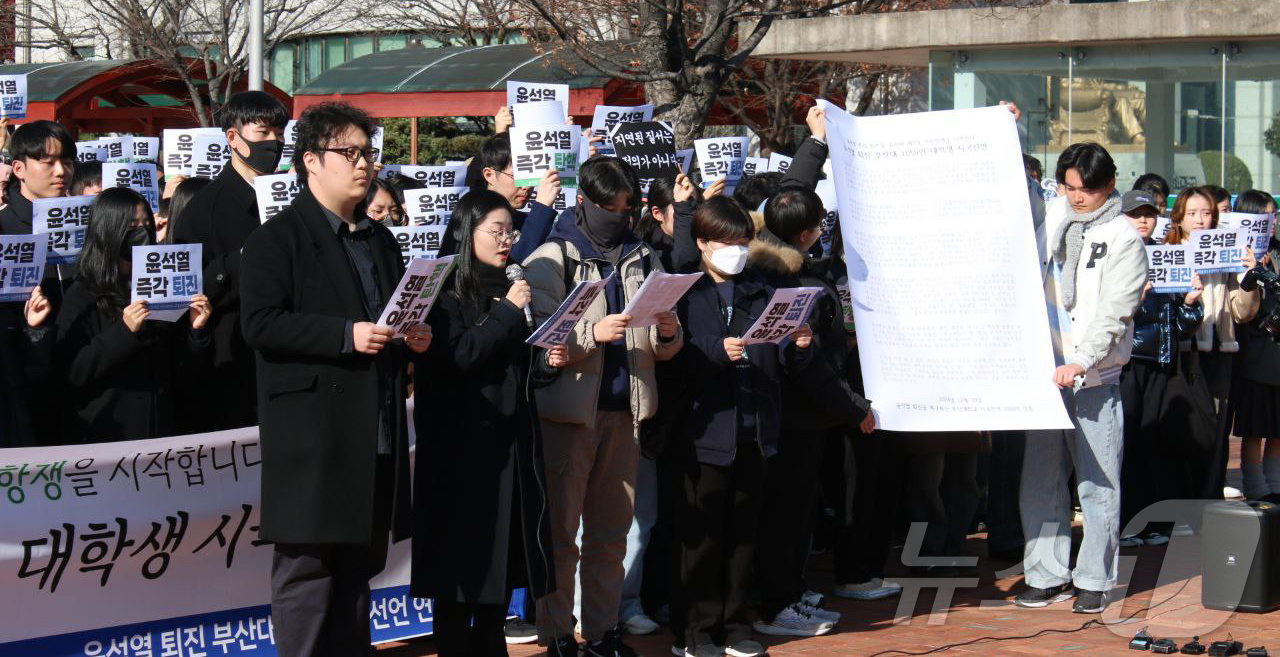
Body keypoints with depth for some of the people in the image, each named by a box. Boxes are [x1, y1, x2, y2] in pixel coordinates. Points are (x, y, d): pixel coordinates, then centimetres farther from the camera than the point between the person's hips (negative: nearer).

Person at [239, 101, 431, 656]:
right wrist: (346, 335, -20)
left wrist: (415, 338, 8)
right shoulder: (278, 237, -3)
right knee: (307, 569, -6)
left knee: (360, 567, 11)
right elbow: (260, 323, -14)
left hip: (376, 433, 7)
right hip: (312, 436, -7)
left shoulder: (380, 240, 21)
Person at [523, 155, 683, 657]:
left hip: (625, 408, 5)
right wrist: (593, 334, -26)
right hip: (569, 408, -4)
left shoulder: (643, 260, 12)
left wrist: (667, 334, -9)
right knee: (560, 527, -1)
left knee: (612, 530, 10)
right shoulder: (552, 258, -2)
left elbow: (663, 350, 13)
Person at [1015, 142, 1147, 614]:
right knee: (1040, 478, 6)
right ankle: (1048, 576, 15)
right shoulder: (1053, 217, 9)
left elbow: (1113, 314, -13)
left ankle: (1095, 580, 9)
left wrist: (1080, 363, -24)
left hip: (1094, 378, -5)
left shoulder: (1123, 239, -4)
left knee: (1097, 482, -1)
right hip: (1044, 370, 5)